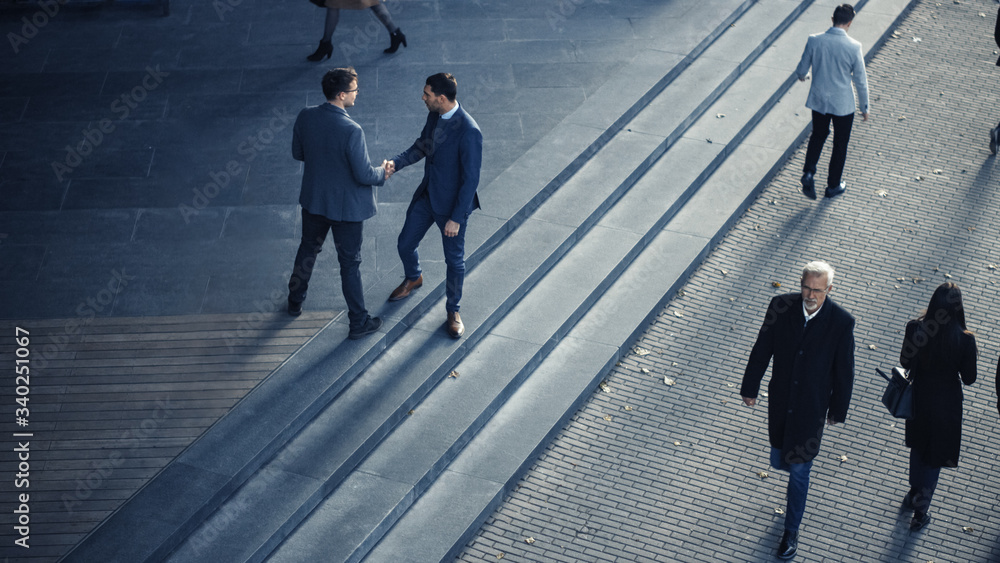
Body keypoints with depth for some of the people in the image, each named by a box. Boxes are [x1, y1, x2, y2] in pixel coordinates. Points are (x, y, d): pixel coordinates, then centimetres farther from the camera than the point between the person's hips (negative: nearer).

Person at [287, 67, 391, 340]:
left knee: (308, 249, 27)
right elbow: (364, 175, -24)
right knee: (350, 263, 10)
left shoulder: (305, 117, -12)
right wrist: (382, 174, -3)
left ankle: (295, 302, 46)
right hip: (346, 205, -5)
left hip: (313, 199, 6)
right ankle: (358, 322, 24)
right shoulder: (351, 131, -31)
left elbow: (298, 153, 3)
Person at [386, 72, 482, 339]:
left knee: (454, 260, 11)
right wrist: (396, 162, -9)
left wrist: (456, 218, -22)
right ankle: (413, 278, 53)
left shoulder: (469, 132, -30)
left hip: (452, 204, -7)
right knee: (405, 244, 20)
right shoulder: (435, 115, -6)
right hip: (427, 195, 7)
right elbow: (422, 145, 10)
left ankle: (453, 310, 33)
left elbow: (471, 179, -25)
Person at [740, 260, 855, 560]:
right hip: (780, 401, 3)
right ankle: (800, 468, 57)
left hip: (811, 407, -3)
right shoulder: (781, 306, -15)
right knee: (779, 460, 20)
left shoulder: (841, 322, -21)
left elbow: (844, 371, -8)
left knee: (799, 470, 6)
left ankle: (791, 531, 25)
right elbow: (762, 350, -2)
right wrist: (750, 387, 6)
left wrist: (838, 410, 1)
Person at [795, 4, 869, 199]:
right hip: (843, 104, -2)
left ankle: (808, 173, 11)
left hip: (818, 100, 2)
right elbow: (861, 81, -10)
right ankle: (833, 186, 29)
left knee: (818, 135, 27)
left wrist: (802, 75, 26)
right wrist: (865, 107, 4)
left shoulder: (814, 41, -13)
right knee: (840, 143, 17)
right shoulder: (854, 47, -19)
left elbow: (802, 70, 0)